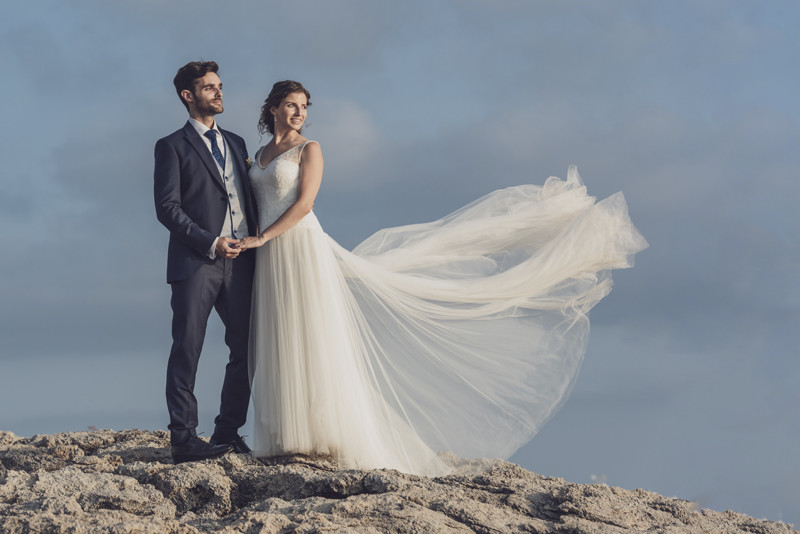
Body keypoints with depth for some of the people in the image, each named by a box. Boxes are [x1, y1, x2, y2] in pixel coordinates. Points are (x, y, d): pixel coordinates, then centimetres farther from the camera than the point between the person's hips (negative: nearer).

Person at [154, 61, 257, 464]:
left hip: (240, 264, 6)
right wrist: (211, 243, -15)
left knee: (245, 352, 4)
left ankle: (228, 434, 12)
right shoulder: (173, 147, 3)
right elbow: (167, 208, -6)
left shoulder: (236, 143, 21)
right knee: (187, 352, -6)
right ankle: (184, 439, -7)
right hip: (196, 264, -6)